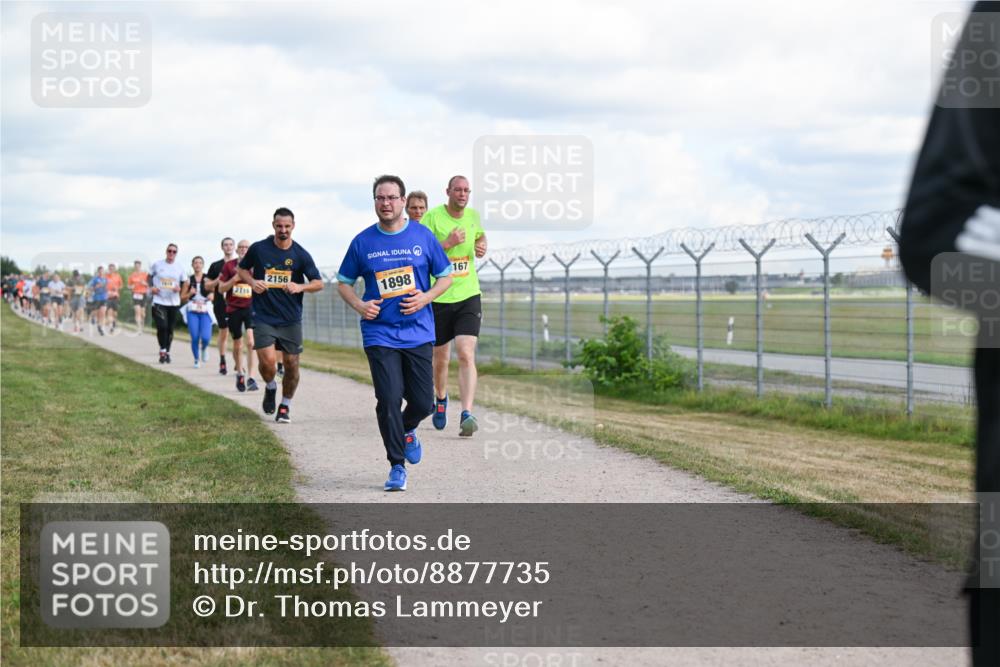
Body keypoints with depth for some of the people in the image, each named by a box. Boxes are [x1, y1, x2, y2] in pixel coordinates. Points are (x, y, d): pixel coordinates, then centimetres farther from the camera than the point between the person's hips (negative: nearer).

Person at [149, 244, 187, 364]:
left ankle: (167, 352, 22)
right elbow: (150, 276, 13)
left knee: (170, 329, 8)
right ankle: (162, 350, -1)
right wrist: (151, 287, -3)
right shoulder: (157, 264, 0)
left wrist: (180, 289, -7)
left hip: (174, 302, 2)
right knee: (162, 326, -16)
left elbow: (185, 282, 12)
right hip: (159, 301, -2)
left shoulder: (179, 267, 3)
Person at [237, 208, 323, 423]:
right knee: (267, 362, -15)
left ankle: (285, 406, 24)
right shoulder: (258, 249, -2)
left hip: (291, 318, 1)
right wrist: (252, 282, -6)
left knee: (291, 364, 3)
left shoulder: (301, 254, -2)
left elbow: (318, 283, 0)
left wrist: (300, 287, -19)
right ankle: (271, 387, 18)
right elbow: (242, 269, 14)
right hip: (264, 316, -1)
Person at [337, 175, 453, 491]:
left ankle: (406, 430, 37)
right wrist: (358, 305, -8)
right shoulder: (362, 242, 1)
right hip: (379, 333, -1)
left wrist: (426, 297, -9)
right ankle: (397, 466, 1)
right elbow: (344, 282, 11)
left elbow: (445, 276, 9)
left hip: (418, 332, 1)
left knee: (423, 403, 1)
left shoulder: (423, 236, 2)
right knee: (389, 399, -11)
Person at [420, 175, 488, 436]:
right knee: (440, 358, 12)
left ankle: (467, 414, -24)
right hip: (438, 297, -1)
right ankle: (440, 398, 42)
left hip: (468, 296, 2)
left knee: (466, 354, -16)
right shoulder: (432, 217, -7)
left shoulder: (473, 215, 7)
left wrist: (481, 246, 8)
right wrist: (448, 243, -21)